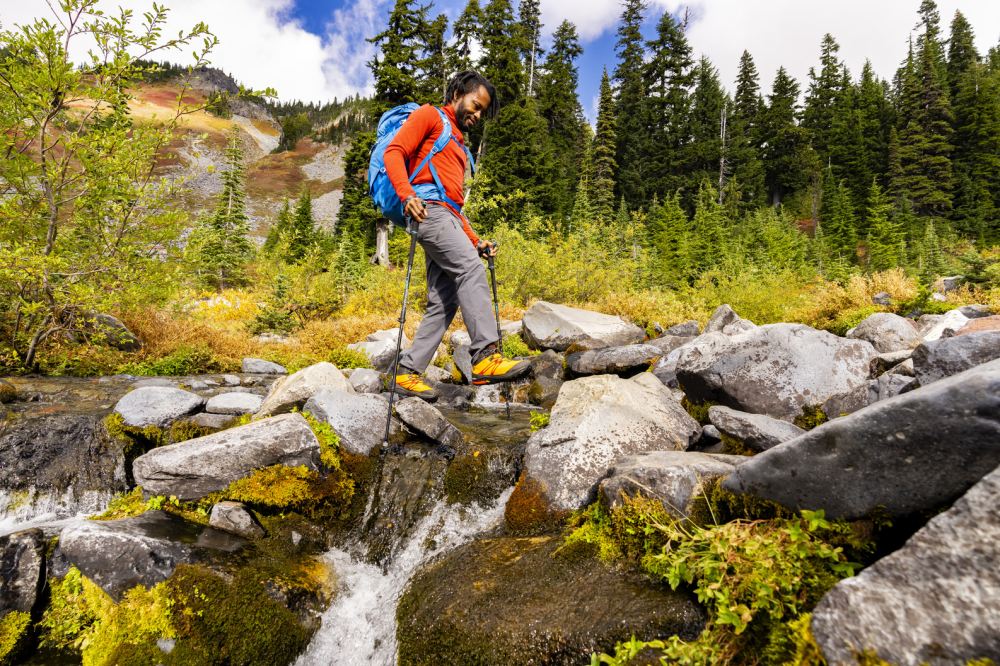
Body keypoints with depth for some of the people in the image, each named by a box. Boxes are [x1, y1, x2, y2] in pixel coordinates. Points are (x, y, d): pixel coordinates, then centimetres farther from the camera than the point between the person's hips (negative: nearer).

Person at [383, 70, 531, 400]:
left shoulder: (459, 144, 35)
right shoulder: (430, 116, 11)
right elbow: (394, 152, -5)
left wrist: (475, 240, 20)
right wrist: (407, 194, -22)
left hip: (447, 216, 8)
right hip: (428, 209, -8)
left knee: (444, 301, -2)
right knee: (471, 268, -27)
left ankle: (408, 372, 1)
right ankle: (485, 356, -34)